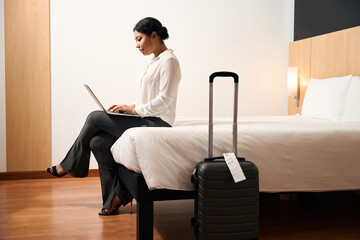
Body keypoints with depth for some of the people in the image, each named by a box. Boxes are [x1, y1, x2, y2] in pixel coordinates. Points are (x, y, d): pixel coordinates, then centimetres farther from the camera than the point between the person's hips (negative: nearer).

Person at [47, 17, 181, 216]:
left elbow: (164, 100, -19)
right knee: (97, 142, -8)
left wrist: (134, 110, -15)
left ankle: (68, 166, 8)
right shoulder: (155, 61, 19)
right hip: (146, 120, 9)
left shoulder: (169, 60, -10)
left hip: (156, 123, -9)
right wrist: (131, 107, 6)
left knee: (95, 118, -10)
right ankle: (116, 195, -1)